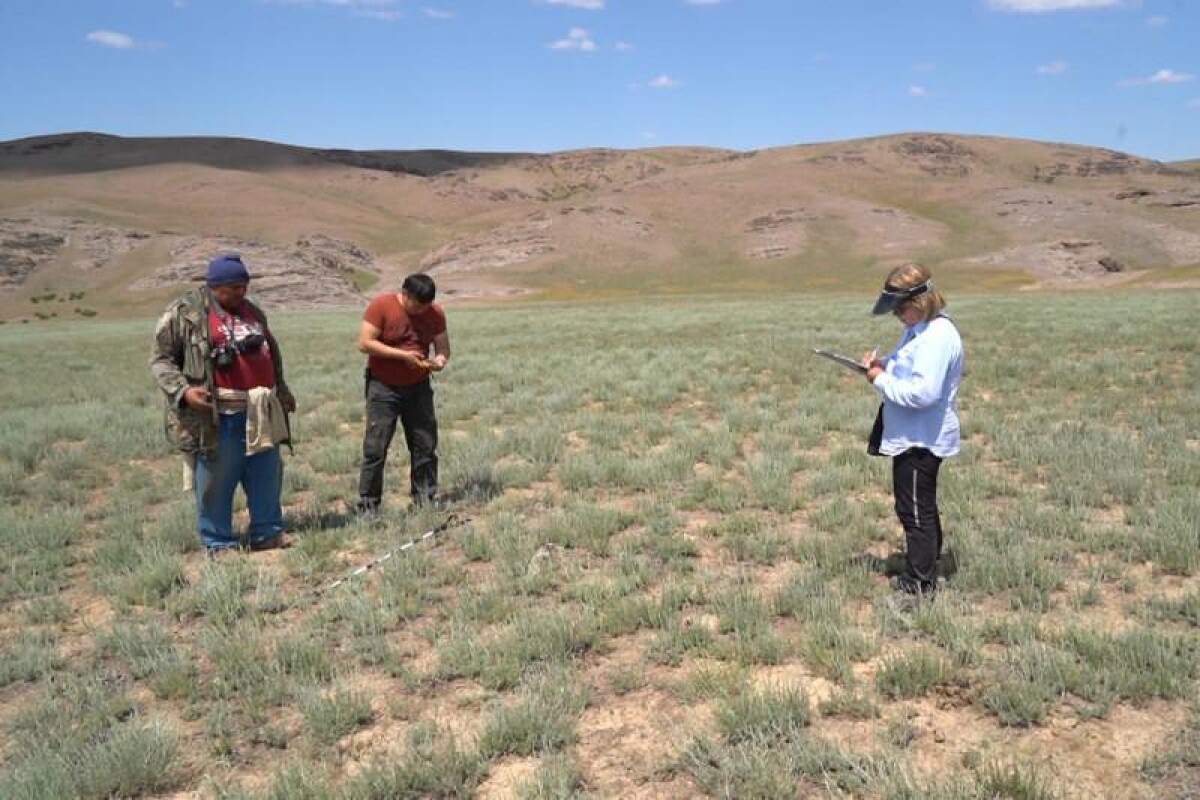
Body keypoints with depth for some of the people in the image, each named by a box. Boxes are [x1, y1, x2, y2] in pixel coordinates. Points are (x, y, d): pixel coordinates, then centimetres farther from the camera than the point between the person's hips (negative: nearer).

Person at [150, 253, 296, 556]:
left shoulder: (252, 312, 14)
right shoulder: (184, 313, -6)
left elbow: (271, 354, 26)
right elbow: (161, 360, -7)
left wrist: (282, 390, 27)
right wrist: (182, 390, -21)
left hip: (259, 413, 6)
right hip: (216, 417, -6)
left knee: (267, 478, 13)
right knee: (216, 484, 3)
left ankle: (267, 534, 26)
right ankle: (219, 543, 16)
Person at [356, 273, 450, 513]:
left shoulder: (435, 313, 0)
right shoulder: (381, 306, -12)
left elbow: (443, 348, 8)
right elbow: (364, 343, -16)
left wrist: (440, 360, -17)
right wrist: (403, 355, -22)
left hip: (418, 387, 4)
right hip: (383, 388, -4)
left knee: (426, 446, 7)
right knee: (375, 449, -4)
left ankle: (427, 500, 19)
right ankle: (368, 506, 4)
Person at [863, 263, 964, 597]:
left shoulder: (937, 337, -22)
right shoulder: (918, 329, 10)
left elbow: (923, 393, -30)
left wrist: (881, 381, -20)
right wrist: (884, 366, 3)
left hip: (921, 440, -11)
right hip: (912, 436, 11)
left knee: (916, 510, -1)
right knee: (921, 507, 20)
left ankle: (920, 584, 10)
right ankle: (923, 572, 34)